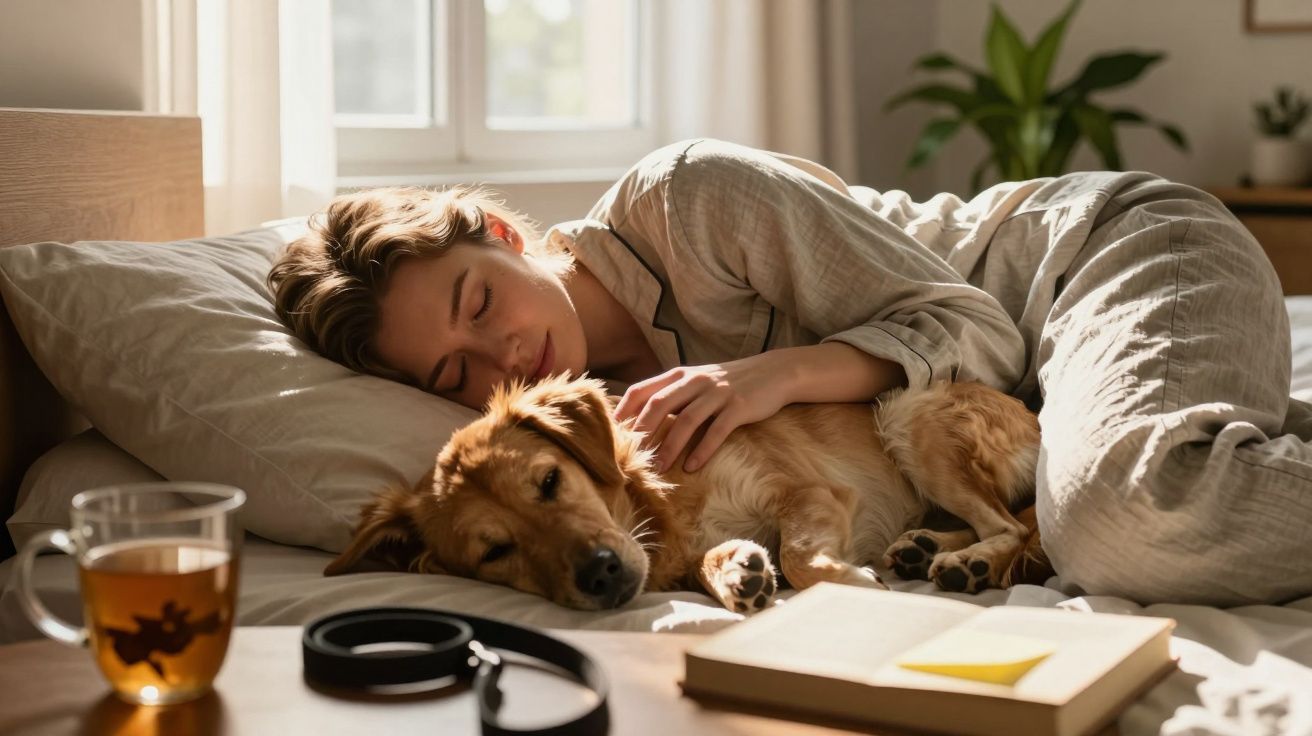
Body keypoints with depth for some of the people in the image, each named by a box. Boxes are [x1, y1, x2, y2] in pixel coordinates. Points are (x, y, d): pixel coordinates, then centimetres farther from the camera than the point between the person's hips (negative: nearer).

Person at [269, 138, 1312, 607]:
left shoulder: (683, 198, -20)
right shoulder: (593, 386, 0)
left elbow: (972, 330, -16)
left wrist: (781, 372, -31)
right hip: (1033, 397, 7)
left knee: (1117, 516, -36)